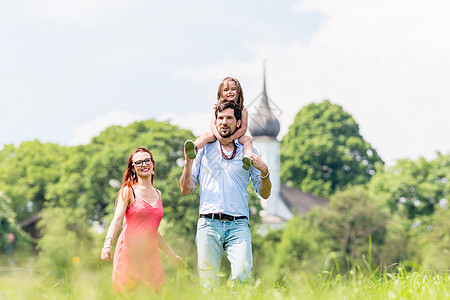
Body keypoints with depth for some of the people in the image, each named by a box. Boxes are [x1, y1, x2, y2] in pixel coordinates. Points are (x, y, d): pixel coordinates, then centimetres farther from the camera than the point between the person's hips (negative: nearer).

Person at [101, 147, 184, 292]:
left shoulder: (157, 194, 15)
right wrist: (108, 244, -29)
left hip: (151, 254, 5)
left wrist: (172, 255, 28)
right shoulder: (128, 191, 0)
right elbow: (117, 219, -12)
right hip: (129, 253, -5)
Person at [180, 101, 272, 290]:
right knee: (208, 285, -6)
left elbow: (265, 194, 15)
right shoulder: (204, 150, 15)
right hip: (208, 224, 0)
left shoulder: (248, 152, 15)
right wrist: (188, 162, -1)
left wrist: (264, 172, -4)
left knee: (243, 274, -21)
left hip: (238, 225, 0)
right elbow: (186, 190, 13)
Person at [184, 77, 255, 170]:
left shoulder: (242, 110, -1)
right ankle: (194, 148, -55)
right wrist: (220, 137, -30)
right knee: (207, 135, -27)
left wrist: (231, 138, -25)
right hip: (218, 135, 0)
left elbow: (243, 128, -9)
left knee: (247, 139, -27)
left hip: (236, 137, 0)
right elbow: (213, 125, -10)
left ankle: (248, 156, -54)